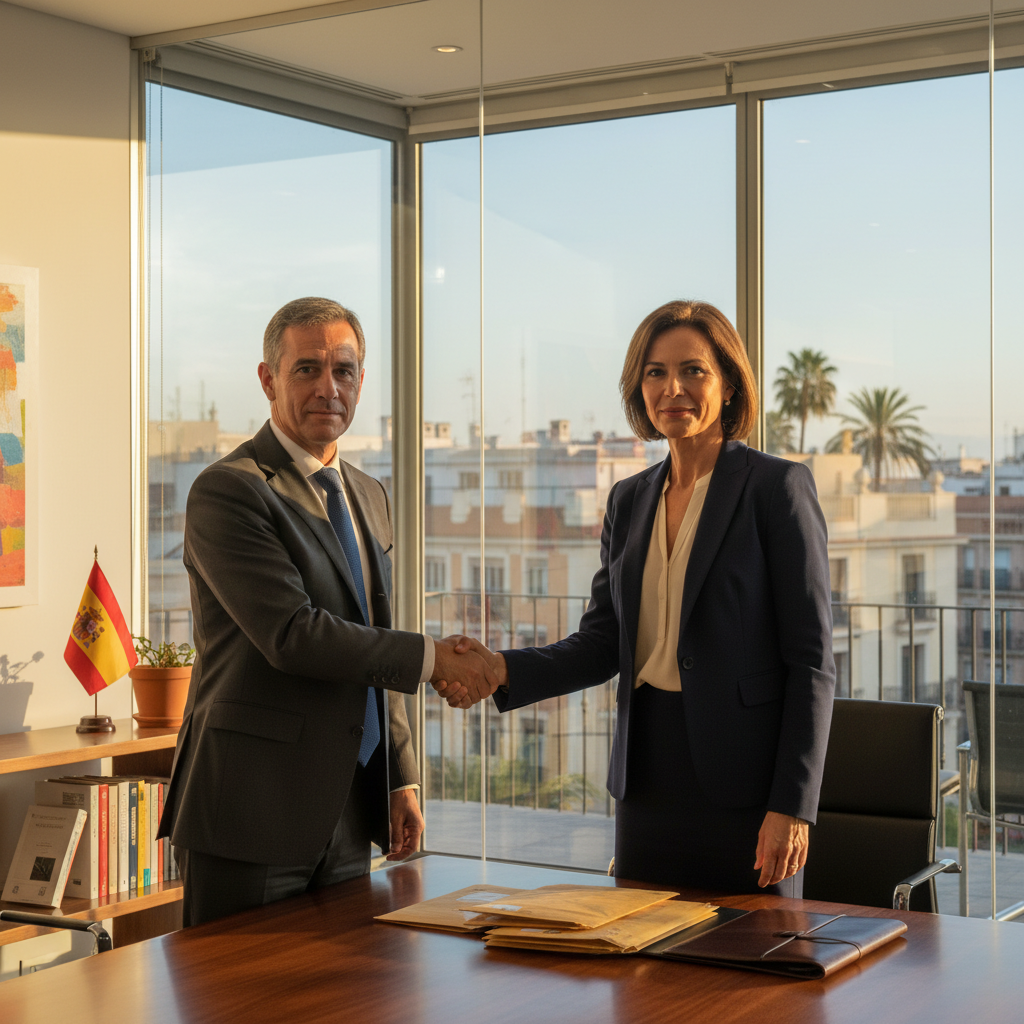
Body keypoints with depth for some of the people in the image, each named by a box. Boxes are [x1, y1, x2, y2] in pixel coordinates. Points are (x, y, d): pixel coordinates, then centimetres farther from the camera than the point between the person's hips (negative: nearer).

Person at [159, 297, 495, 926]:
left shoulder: (370, 497, 16)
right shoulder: (228, 491, -11)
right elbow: (290, 633, -21)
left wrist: (401, 782, 14)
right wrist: (432, 658, -17)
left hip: (347, 815, 7)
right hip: (253, 816, -7)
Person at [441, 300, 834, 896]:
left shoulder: (778, 487, -6)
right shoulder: (630, 500, 12)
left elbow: (812, 660, -9)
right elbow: (603, 644, 10)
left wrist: (793, 805, -14)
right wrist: (505, 671, -8)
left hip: (743, 778, -5)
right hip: (648, 775, 6)